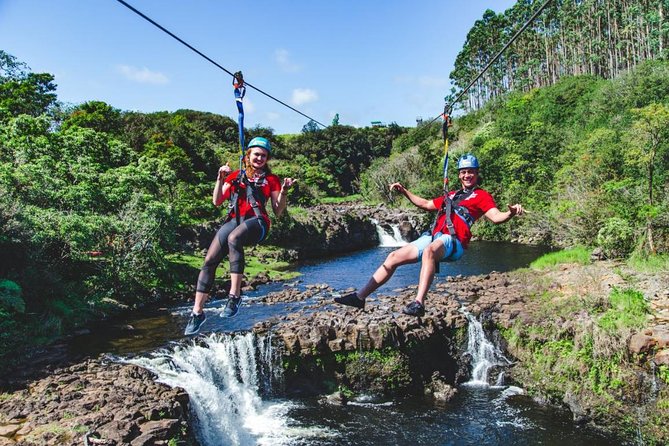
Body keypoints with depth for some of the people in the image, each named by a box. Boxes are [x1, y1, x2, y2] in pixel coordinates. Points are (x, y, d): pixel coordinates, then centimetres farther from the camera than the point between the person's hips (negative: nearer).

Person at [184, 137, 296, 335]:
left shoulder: (271, 179, 15)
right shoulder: (235, 176, 21)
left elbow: (278, 212, 9)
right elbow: (216, 202, 15)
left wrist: (283, 192, -7)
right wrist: (220, 179, 3)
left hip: (256, 221, -3)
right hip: (234, 220, 3)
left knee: (233, 238, -38)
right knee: (209, 261, -13)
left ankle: (235, 295, -37)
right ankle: (197, 312, -4)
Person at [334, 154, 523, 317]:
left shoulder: (482, 195, 8)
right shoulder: (452, 195, 29)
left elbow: (496, 217, -9)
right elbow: (426, 204, 39)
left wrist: (510, 213, -32)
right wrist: (404, 191, 37)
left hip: (452, 242, -7)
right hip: (433, 237, 7)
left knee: (429, 251, -41)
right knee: (393, 257, 0)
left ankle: (419, 303, -49)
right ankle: (360, 297, 4)